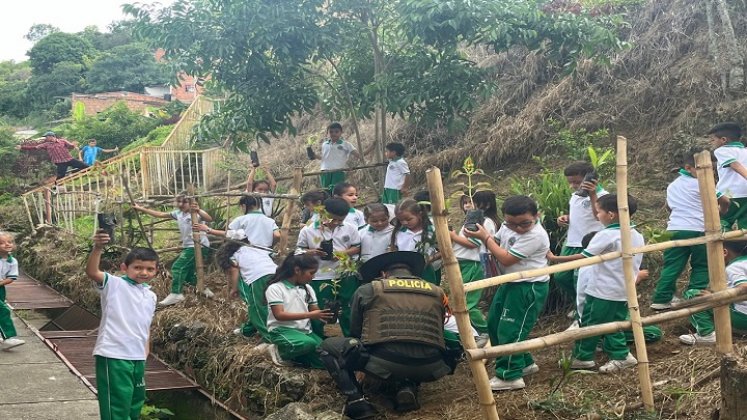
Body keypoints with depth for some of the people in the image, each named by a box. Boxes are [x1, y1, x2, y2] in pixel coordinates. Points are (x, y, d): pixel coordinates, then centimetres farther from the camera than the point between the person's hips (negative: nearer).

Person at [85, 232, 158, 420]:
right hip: (113, 356, -7)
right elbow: (91, 272, -26)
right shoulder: (114, 284, -7)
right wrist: (97, 248, -41)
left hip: (138, 358, 7)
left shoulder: (151, 296, 13)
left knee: (135, 403, 19)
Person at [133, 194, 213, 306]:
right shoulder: (178, 213, 10)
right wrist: (142, 209, 13)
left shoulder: (196, 213, -13)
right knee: (188, 273, 10)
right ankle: (204, 290, 22)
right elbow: (160, 214, 15)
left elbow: (209, 219, -32)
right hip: (188, 246, 9)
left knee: (178, 267, -14)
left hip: (200, 246, -9)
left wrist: (198, 210, -50)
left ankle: (176, 294, -13)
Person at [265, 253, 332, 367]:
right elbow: (279, 315, -16)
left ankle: (292, 355, 4)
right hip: (282, 330, -6)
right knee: (309, 344, -37)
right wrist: (309, 315, -22)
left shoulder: (308, 289, 12)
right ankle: (280, 352, -8)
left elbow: (315, 311, 10)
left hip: (305, 331, 6)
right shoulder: (275, 288, -7)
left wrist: (325, 315, -16)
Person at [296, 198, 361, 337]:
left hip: (345, 277, 2)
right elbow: (299, 250, 2)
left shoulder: (350, 229, -1)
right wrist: (312, 252, -19)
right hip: (319, 278, -1)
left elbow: (357, 247, 4)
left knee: (348, 311, 11)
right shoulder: (308, 231, -5)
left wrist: (343, 253, -15)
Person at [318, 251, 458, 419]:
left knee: (328, 347, 21)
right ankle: (409, 387, 11)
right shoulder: (438, 292, 23)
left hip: (384, 363, -3)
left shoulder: (367, 289, 16)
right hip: (429, 368, 3)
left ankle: (356, 399, 2)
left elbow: (355, 332, 25)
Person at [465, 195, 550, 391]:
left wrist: (485, 237, -17)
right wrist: (483, 234, -3)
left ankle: (510, 376, 3)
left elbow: (506, 259, -23)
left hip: (529, 287, -10)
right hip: (510, 283, 10)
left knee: (509, 330, -9)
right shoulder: (507, 227, 0)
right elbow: (496, 243, 16)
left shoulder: (535, 235, -25)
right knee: (494, 324, 16)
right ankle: (524, 363, 29)